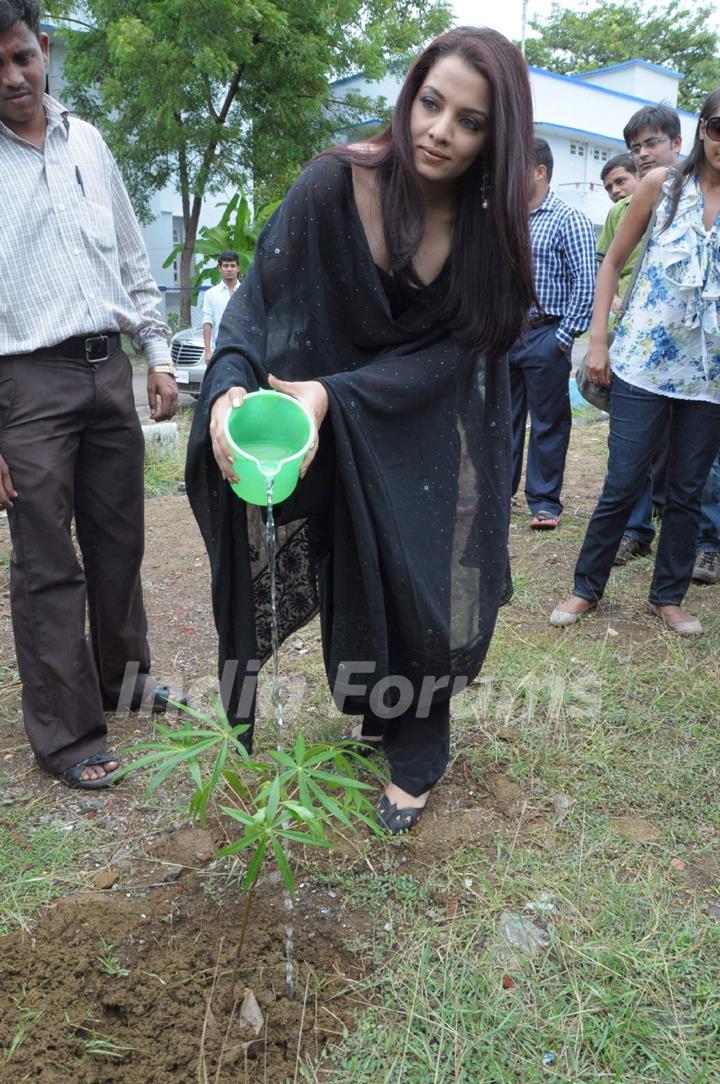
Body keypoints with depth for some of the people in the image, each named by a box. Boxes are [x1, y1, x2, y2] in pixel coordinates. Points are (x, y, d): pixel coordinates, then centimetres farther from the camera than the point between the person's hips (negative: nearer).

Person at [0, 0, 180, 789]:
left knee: (119, 540, 13)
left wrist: (157, 354, 9)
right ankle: (65, 735, 11)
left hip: (109, 368, 5)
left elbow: (132, 261, 18)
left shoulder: (87, 142, 12)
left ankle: (121, 679, 33)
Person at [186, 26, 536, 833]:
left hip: (440, 438, 0)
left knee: (422, 585, -1)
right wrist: (232, 386, -41)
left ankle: (416, 753, 22)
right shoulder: (336, 185, -20)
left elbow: (454, 349, -18)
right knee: (354, 578, 13)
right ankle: (373, 710, 40)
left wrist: (335, 393, -31)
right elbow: (262, 298, -21)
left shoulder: (488, 221, -16)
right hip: (347, 434, 0)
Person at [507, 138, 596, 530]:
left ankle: (544, 502, 11)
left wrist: (564, 337, -15)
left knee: (547, 423, 2)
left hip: (545, 335, -6)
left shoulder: (569, 220, -5)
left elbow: (585, 284, -10)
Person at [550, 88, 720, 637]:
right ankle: (587, 587, 17)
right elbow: (612, 263, 5)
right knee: (622, 484, 0)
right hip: (644, 360, -1)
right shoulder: (662, 184, 2)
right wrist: (598, 340, -1)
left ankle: (669, 596, 24)